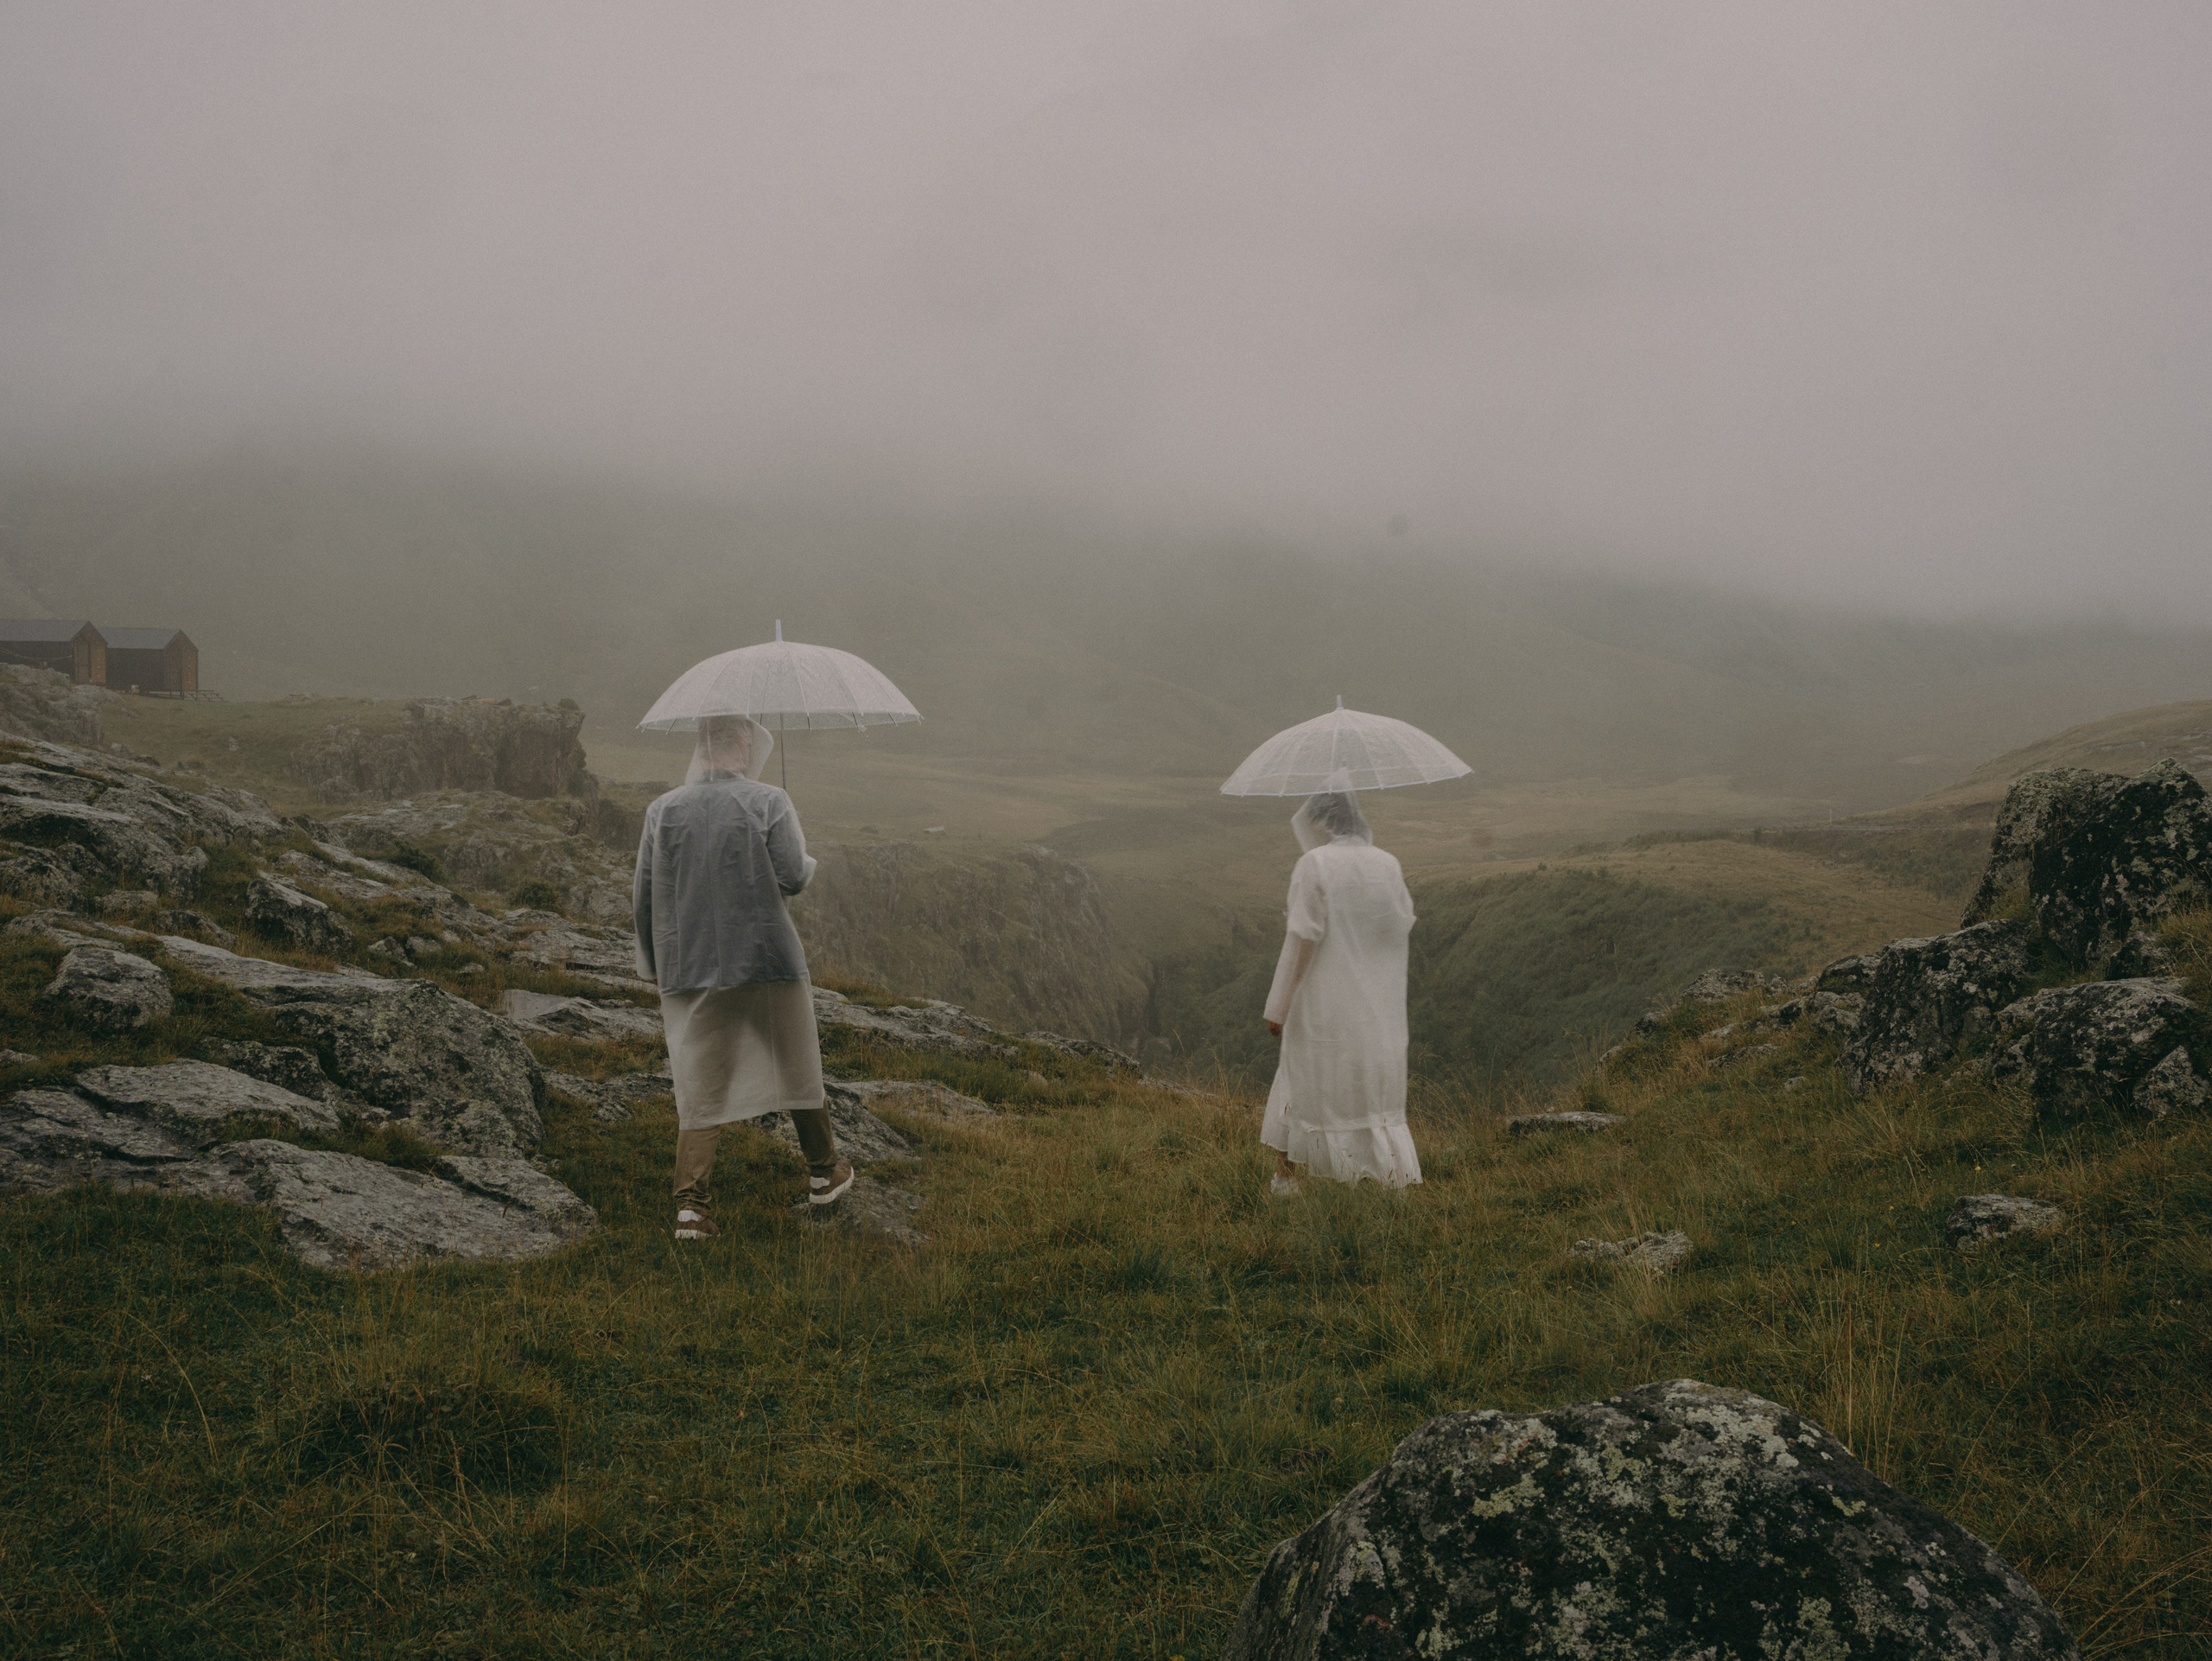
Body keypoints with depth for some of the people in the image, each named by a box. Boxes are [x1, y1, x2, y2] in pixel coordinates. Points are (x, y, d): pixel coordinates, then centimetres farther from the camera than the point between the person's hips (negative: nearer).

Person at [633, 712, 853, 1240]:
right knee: (797, 1070, 17)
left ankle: (690, 1200, -7)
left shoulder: (662, 809, 1)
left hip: (689, 969, 2)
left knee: (699, 1087, 4)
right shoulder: (768, 801, -7)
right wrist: (810, 863, 11)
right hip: (768, 960, -2)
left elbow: (644, 897, 4)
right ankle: (823, 1171, 32)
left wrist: (653, 961, 16)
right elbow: (791, 878, -12)